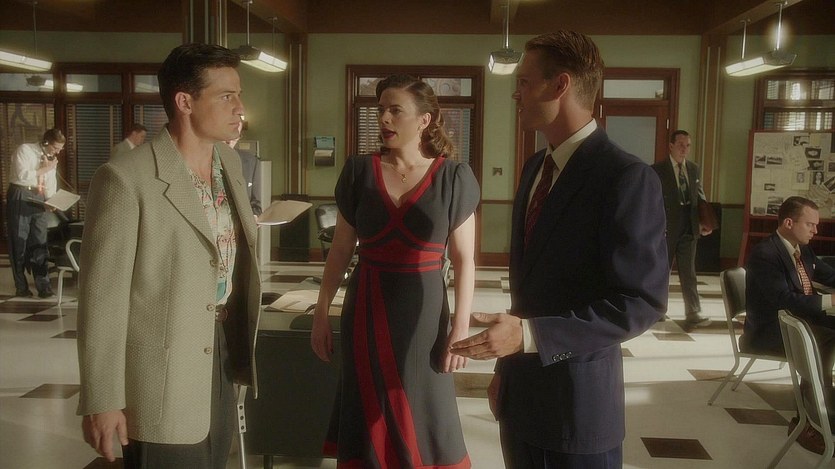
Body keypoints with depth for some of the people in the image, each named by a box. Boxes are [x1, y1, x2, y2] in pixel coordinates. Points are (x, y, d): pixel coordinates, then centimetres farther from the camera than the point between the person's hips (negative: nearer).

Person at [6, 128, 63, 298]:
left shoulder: (51, 160, 12)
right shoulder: (24, 150, -6)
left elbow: (51, 185, 14)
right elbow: (21, 175, -20)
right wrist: (44, 169, -13)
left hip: (39, 200, 5)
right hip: (21, 198, -5)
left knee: (39, 243, 2)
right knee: (19, 243, 2)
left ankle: (43, 286, 3)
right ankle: (21, 287, 10)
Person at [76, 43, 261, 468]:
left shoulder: (230, 162, 6)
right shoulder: (126, 178, -17)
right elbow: (102, 297, -16)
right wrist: (102, 400, -15)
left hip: (220, 356, 7)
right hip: (162, 377, -7)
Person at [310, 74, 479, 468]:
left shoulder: (453, 177, -6)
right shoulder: (359, 171, 0)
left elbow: (464, 260, -3)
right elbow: (341, 249, 6)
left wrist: (461, 327, -7)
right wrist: (321, 312, 5)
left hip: (422, 313, -2)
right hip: (366, 311, 2)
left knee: (424, 419, 7)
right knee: (369, 416, 12)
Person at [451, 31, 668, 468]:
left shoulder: (627, 178, -17)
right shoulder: (535, 167, 8)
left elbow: (641, 302, -20)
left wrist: (529, 334, -25)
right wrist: (506, 364, 17)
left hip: (579, 400, -7)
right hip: (520, 391, 7)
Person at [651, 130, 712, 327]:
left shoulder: (694, 168, 9)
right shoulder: (658, 169, -6)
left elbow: (700, 197, 9)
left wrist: (703, 222, -3)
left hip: (689, 228, 4)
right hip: (666, 228, -4)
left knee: (689, 273, 4)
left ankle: (693, 314, 5)